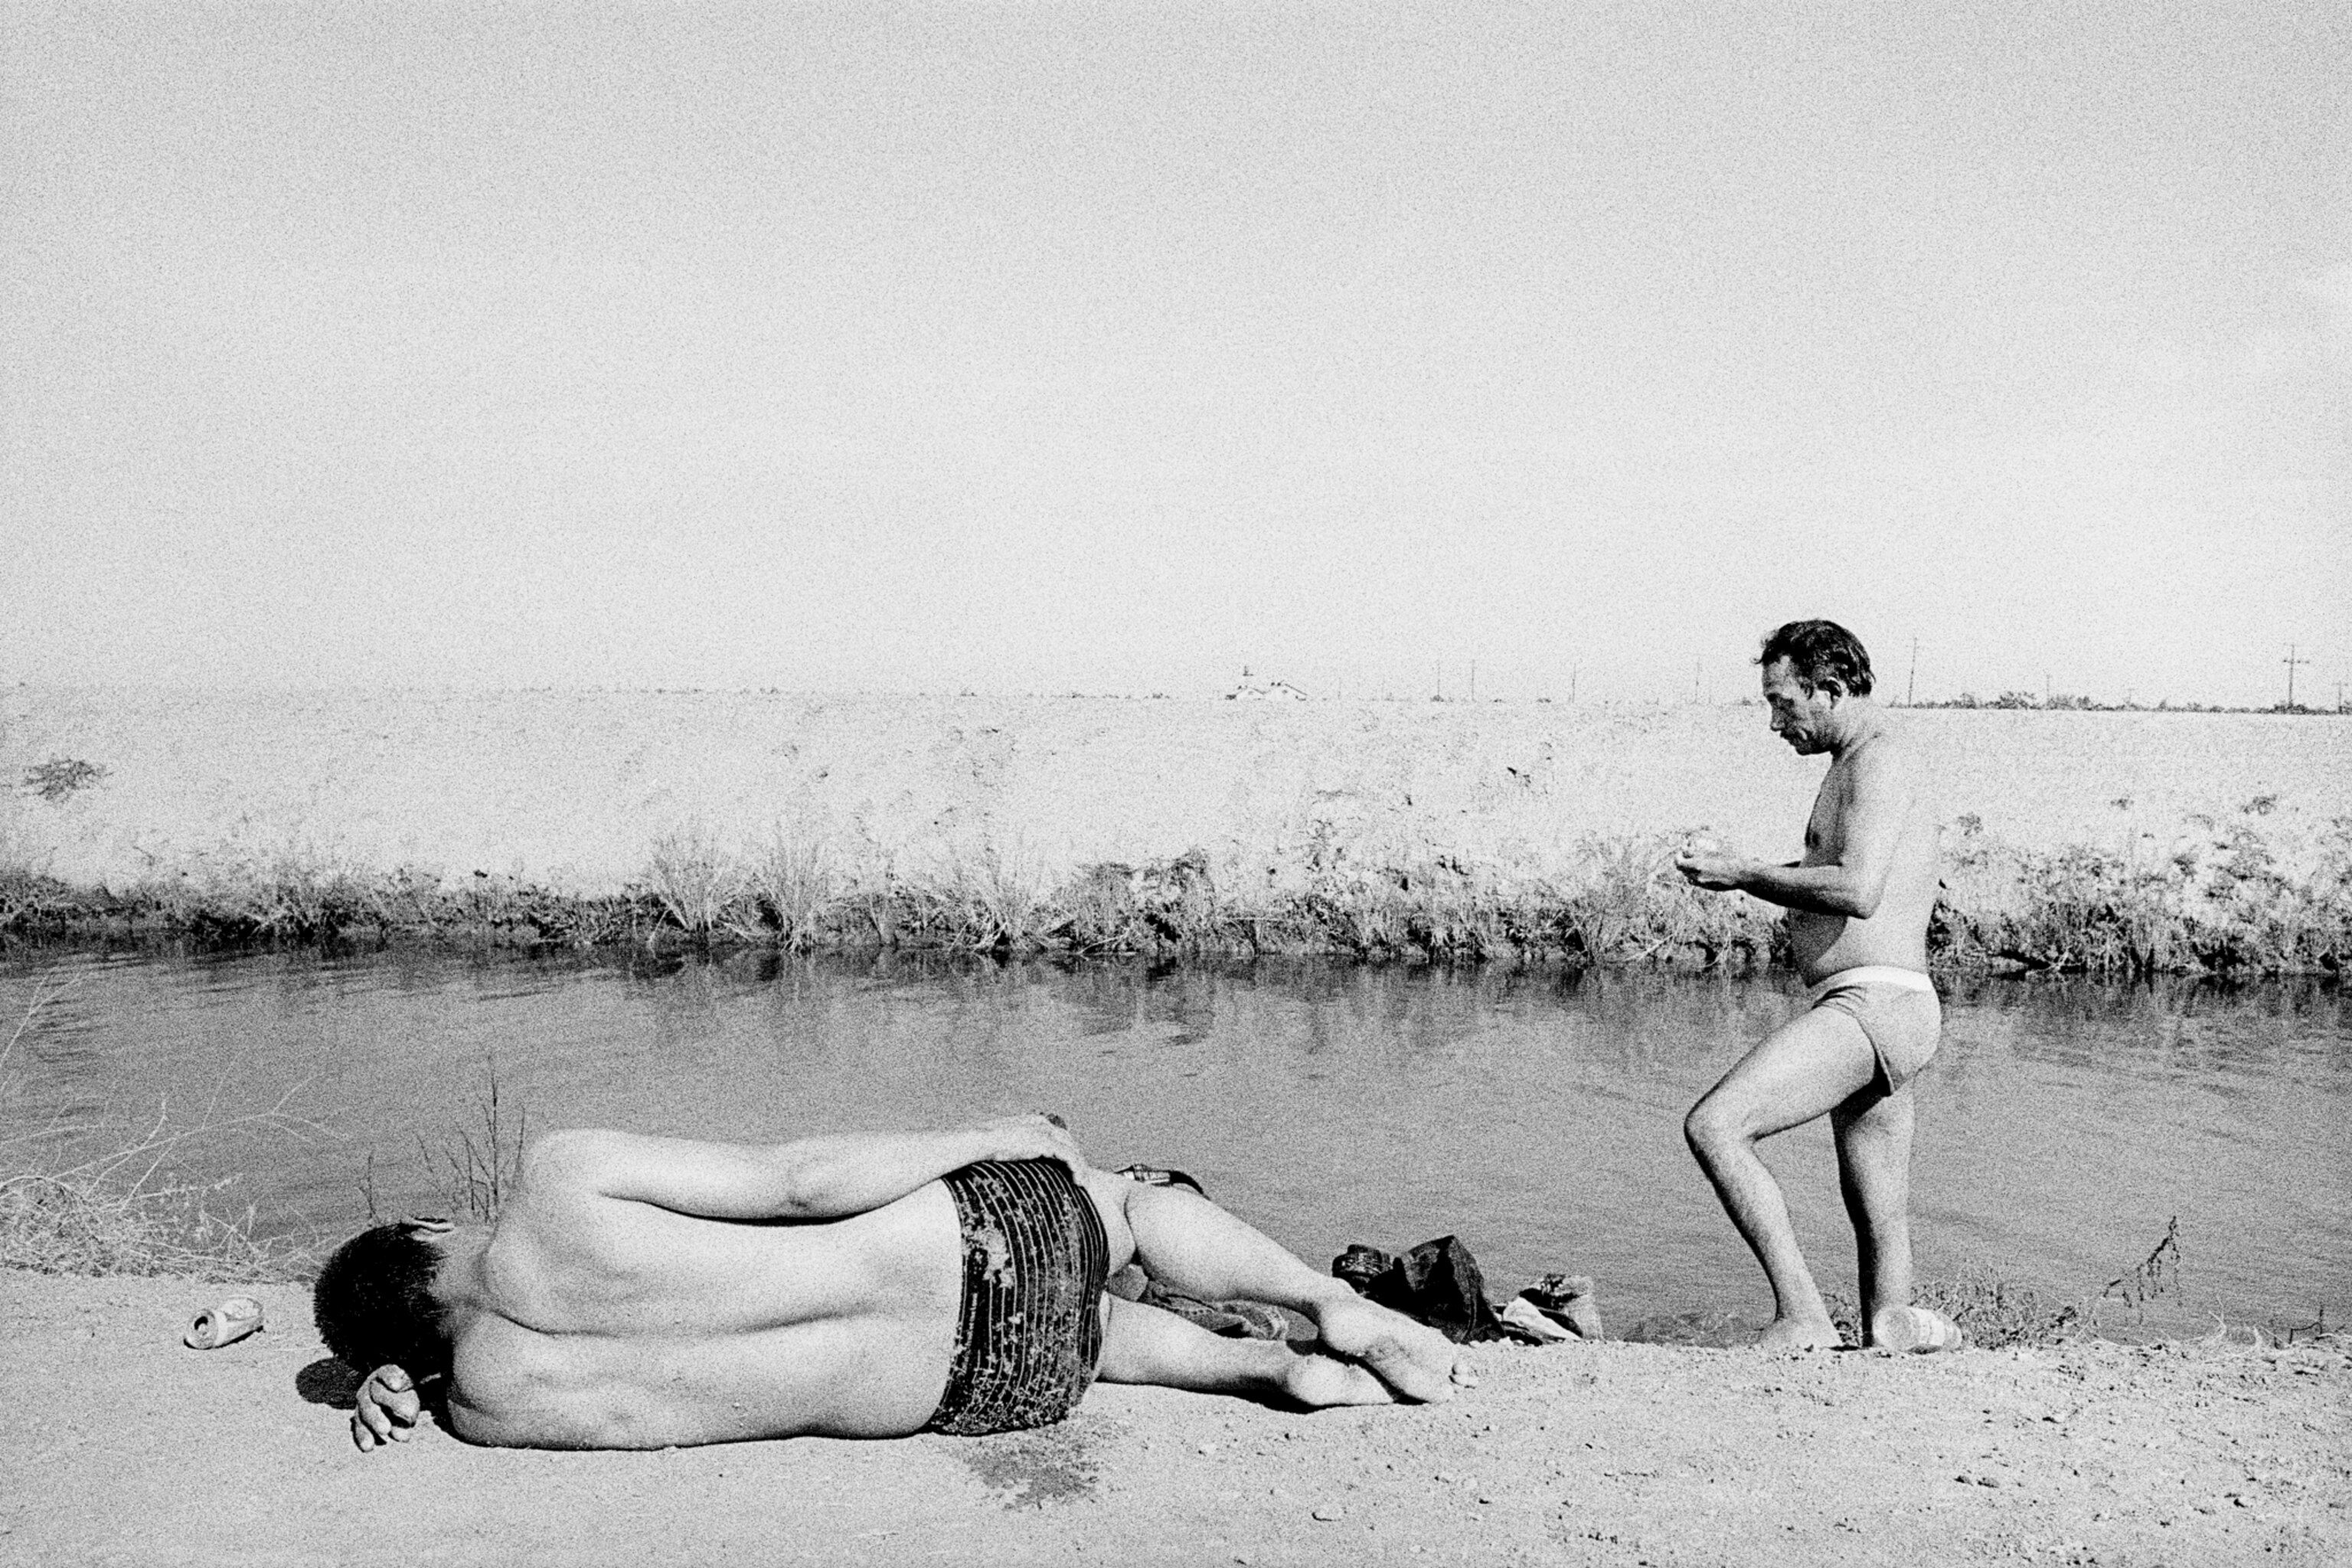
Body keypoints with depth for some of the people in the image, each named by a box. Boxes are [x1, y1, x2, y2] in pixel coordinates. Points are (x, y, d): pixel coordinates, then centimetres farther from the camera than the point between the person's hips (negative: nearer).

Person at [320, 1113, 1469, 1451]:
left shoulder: (482, 1406, -7)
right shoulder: (555, 1179, -17)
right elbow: (795, 1180, -15)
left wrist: (398, 1381, 9)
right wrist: (988, 1136, -5)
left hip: (957, 1391, 3)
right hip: (1001, 1221, -3)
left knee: (1083, 1329, 35)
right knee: (1137, 1203, 30)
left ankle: (1295, 1367, 26)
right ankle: (1336, 1309, 37)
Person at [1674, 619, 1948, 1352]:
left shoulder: (1878, 761, -10)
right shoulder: (1870, 767, 22)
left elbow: (1857, 891, -24)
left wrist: (1743, 875, -15)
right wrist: (1754, 878, 16)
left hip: (1870, 1003, -11)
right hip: (1877, 1014, 11)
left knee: (1713, 1125, -21)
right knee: (1880, 1220, 12)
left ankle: (1802, 1316, -19)